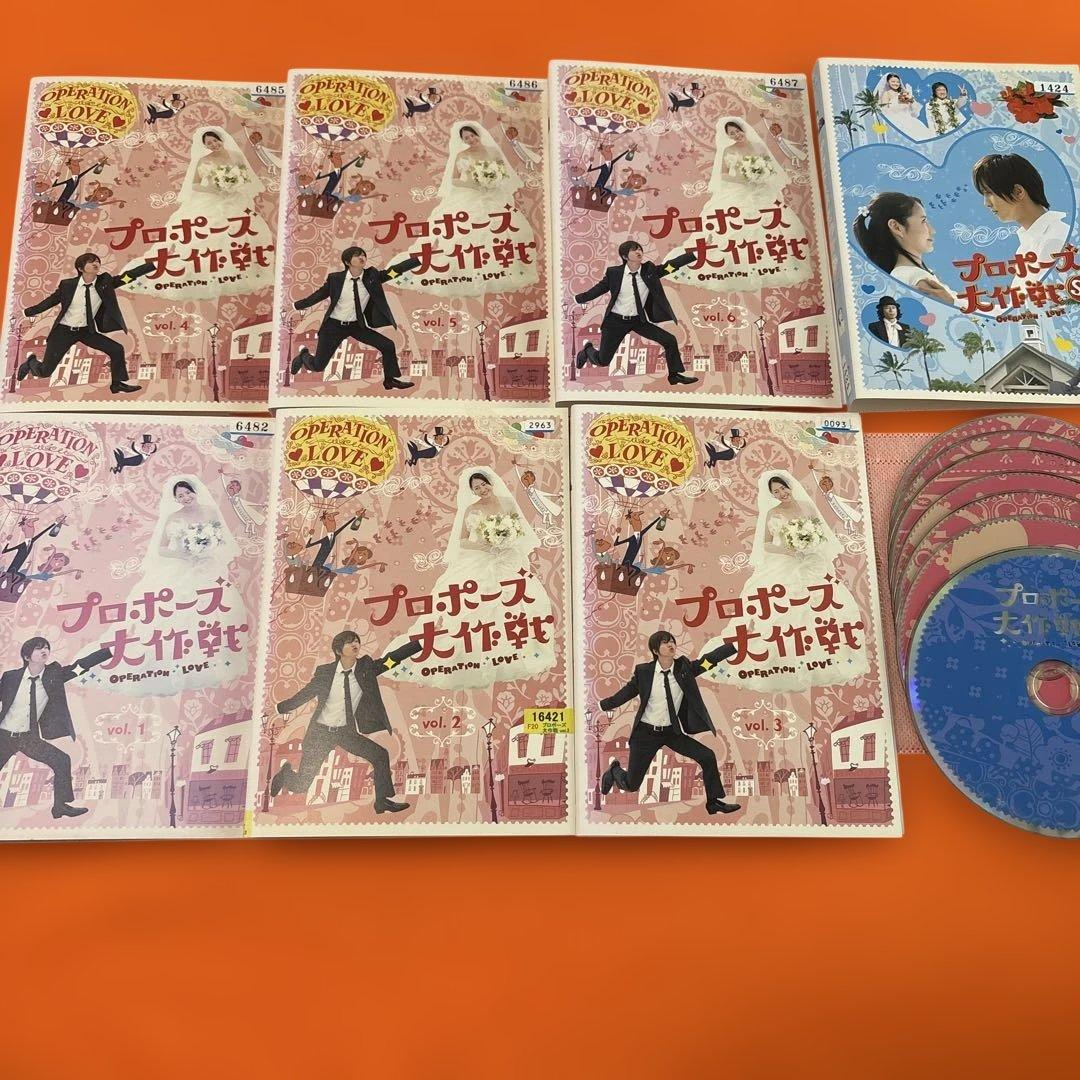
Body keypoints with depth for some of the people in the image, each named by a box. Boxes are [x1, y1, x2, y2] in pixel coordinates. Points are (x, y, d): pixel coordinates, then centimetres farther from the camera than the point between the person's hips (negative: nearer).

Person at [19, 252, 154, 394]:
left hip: (87, 331, 2)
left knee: (117, 350, -13)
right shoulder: (68, 284, -11)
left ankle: (118, 384, 7)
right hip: (64, 331, -2)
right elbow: (50, 301, 3)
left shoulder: (105, 282, -9)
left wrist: (154, 264, -27)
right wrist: (26, 312, 8)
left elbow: (129, 275, -18)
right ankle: (31, 362, 36)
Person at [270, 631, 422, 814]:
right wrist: (277, 709, 8)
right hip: (320, 731, -2)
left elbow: (394, 657, -17)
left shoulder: (367, 667, -8)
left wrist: (422, 642, -26)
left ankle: (383, 802, 3)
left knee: (380, 755, -14)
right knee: (300, 786, 3)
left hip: (347, 732, 2)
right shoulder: (324, 671, -10)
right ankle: (287, 773, 39)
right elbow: (304, 694, 3)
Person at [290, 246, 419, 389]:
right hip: (334, 325, -2)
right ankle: (303, 355, 37)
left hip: (357, 326, 2)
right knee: (318, 366, 0)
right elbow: (319, 294, 3)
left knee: (388, 345, -11)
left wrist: (420, 259, -25)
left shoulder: (372, 276, -9)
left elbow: (396, 270, -16)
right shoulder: (335, 278, -12)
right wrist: (297, 305, 15)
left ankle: (391, 380, 11)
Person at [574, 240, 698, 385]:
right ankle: (588, 350, 41)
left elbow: (673, 264, -13)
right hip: (616, 321, -2)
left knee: (669, 340, -10)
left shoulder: (649, 270, -7)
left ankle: (675, 375, 10)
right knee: (602, 361, 4)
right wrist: (575, 299, 3)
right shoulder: (614, 272, -11)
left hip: (639, 320, 2)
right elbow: (598, 289, 1)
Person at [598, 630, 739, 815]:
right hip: (646, 733, -2)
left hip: (673, 732, 2)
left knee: (708, 757, -11)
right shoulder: (643, 671, -12)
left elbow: (711, 658, -15)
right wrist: (600, 706, 2)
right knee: (631, 785, 5)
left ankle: (714, 802, 11)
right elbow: (626, 693, 0)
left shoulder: (684, 667, -8)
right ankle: (615, 770, 41)